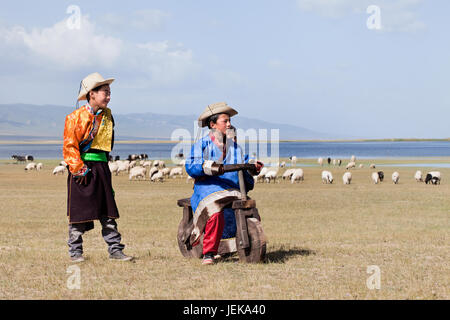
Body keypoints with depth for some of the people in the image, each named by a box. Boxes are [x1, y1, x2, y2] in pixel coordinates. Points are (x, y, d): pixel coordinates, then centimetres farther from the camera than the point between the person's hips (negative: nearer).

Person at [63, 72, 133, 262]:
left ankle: (115, 250, 7)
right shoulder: (76, 117, -7)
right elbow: (70, 146, -10)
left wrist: (102, 167, 16)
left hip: (101, 168, 5)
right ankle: (75, 252, 10)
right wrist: (78, 169, -15)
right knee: (78, 213, 0)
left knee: (108, 213, 4)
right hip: (82, 169, -5)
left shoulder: (107, 116, 13)